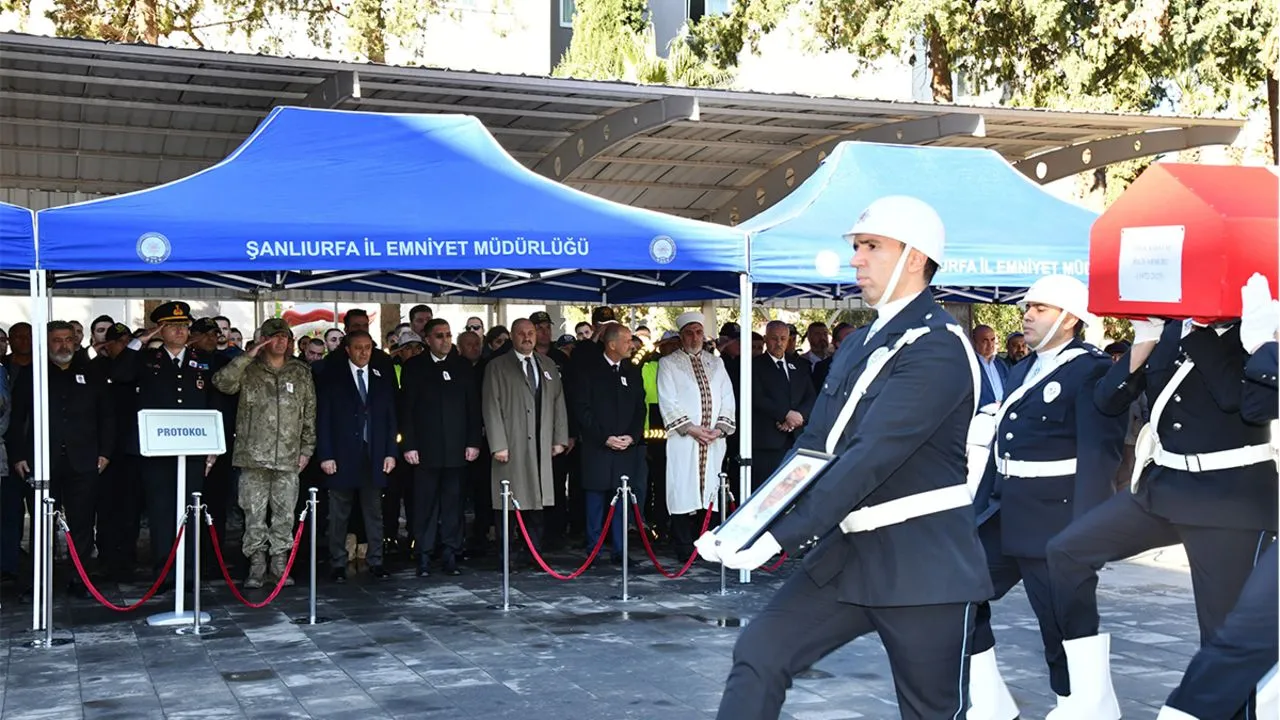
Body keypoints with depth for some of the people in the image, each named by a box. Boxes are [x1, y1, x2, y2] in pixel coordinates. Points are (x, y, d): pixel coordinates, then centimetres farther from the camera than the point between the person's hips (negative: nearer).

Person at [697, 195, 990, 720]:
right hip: (846, 553, 8)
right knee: (758, 654, -4)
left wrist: (777, 538, -26)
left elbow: (869, 459, -23)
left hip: (923, 564, -7)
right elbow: (813, 447, 11)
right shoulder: (859, 344, 14)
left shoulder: (938, 347, -15)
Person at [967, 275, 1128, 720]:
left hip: (1056, 522, -9)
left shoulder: (1093, 371, -11)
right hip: (1005, 515, 9)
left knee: (1066, 629, 1)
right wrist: (980, 508, 17)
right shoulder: (1022, 371, 16)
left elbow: (1099, 455, -19)